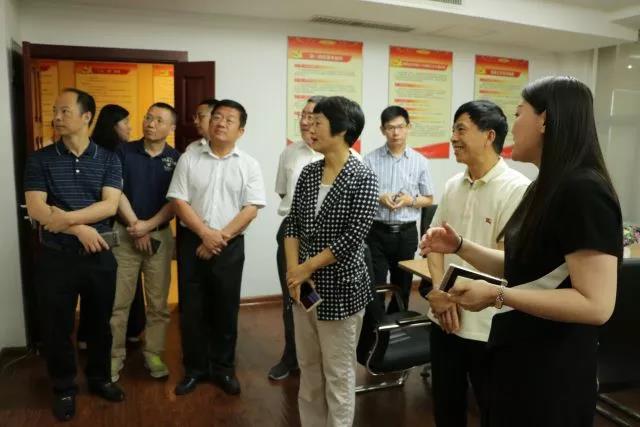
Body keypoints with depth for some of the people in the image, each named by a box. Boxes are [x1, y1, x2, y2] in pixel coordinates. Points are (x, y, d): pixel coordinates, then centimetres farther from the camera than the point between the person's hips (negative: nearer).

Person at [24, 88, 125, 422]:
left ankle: (99, 378, 35)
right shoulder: (40, 159, -1)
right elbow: (35, 209, -11)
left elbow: (110, 205, -12)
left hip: (99, 255, 1)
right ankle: (64, 388, 30)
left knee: (100, 322, 15)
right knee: (57, 326, 10)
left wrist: (66, 217, -21)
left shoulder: (108, 159, 0)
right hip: (55, 256, 0)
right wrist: (80, 229, -20)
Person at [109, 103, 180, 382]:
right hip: (125, 234, 0)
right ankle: (115, 355, 18)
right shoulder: (123, 152, 0)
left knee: (158, 302, 7)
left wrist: (149, 225, -14)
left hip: (160, 235, 1)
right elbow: (117, 193, -4)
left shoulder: (176, 159, 1)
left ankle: (154, 354, 21)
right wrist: (136, 227, -9)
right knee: (118, 301, 4)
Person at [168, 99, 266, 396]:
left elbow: (251, 209, -6)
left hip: (230, 246, 0)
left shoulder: (249, 165, 0)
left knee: (226, 309, 9)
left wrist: (221, 236, -12)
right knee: (192, 309, 8)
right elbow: (179, 202, -3)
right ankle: (194, 368, 26)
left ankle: (223, 368, 26)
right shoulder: (189, 159, 2)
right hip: (194, 242, 1)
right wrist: (205, 233, -14)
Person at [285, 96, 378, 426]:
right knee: (308, 368, 18)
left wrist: (307, 269, -13)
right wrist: (293, 271, -8)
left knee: (337, 374, 8)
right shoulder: (309, 172, 5)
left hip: (340, 287, -6)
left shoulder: (362, 178, -12)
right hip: (304, 285, 6)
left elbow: (353, 238, -18)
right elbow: (293, 224, 5)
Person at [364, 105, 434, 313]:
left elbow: (429, 199, 8)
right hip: (377, 231, -2)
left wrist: (411, 200, -12)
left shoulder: (420, 161, 2)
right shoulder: (370, 159, -2)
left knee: (403, 287, 15)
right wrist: (379, 198, -16)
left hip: (407, 233, 2)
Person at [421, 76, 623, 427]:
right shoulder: (546, 187, 8)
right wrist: (459, 246, 2)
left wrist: (497, 296, -27)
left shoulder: (583, 191, -22)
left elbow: (596, 304, -27)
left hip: (551, 373, -9)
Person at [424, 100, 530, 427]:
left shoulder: (517, 188, -14)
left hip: (487, 324, -6)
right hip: (444, 316, 6)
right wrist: (439, 290, -8)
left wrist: (453, 293, -12)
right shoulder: (453, 186, 7)